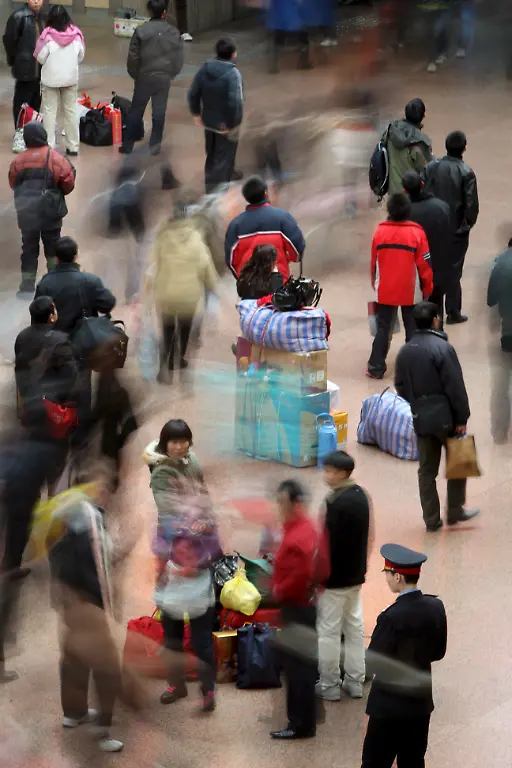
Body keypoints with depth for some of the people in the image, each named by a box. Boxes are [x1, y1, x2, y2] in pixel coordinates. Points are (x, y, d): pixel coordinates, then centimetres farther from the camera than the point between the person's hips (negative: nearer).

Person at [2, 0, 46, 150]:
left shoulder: (43, 16, 9)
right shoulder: (19, 16, -13)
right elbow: (9, 39, -11)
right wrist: (14, 60, -2)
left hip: (40, 68, 7)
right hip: (25, 68, -7)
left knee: (36, 101, 15)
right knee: (22, 102, -2)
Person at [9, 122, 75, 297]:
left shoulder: (18, 161, 0)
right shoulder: (54, 157, -9)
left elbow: (13, 184, 9)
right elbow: (68, 181, -9)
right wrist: (59, 193, 10)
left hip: (26, 212, 2)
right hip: (50, 210, -2)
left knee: (29, 249, 9)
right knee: (52, 245, 14)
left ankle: (27, 286, 5)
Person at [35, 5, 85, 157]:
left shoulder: (48, 36, -19)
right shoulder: (76, 35, -10)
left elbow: (40, 57, -11)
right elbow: (81, 56, 1)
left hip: (51, 79, -3)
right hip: (71, 78, 3)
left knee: (50, 111, 7)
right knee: (71, 111, 13)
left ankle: (49, 146, 6)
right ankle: (73, 147, 18)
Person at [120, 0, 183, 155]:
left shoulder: (141, 31, -11)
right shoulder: (173, 32, -4)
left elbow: (133, 57, -8)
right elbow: (179, 58, 1)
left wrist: (134, 74, 9)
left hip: (144, 77, -1)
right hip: (164, 78, 1)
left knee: (136, 111, 9)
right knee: (159, 112, 9)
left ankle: (127, 145, 13)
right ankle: (155, 145, 11)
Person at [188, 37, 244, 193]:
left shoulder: (205, 69, -5)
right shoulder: (232, 73, -25)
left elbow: (193, 93, 1)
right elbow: (235, 102, -31)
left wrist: (196, 113, 14)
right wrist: (233, 124, -20)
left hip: (209, 121, 7)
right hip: (226, 124, -7)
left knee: (212, 155, 25)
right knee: (224, 157, 6)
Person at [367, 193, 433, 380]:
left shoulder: (380, 231, -5)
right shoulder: (416, 233, -12)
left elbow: (374, 262, 4)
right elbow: (424, 265, -8)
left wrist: (375, 285, 19)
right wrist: (427, 289, 5)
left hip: (384, 291, 2)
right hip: (410, 292, -2)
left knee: (383, 328, 10)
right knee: (412, 329, 9)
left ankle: (376, 368, 7)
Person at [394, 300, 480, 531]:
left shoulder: (405, 351, 4)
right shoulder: (442, 348, -16)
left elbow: (400, 386, 11)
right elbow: (455, 386, -17)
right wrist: (462, 418, -11)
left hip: (421, 418, 5)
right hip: (445, 416, -5)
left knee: (427, 470, 9)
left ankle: (432, 519, 11)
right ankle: (455, 511, 16)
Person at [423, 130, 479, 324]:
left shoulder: (431, 167, -7)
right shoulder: (466, 173, -17)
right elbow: (472, 204, -17)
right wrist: (470, 222, 3)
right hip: (457, 229, -3)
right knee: (453, 270, 7)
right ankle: (453, 312, 13)